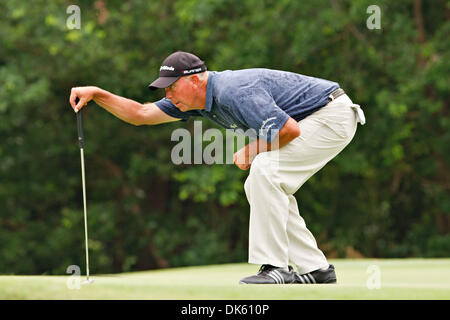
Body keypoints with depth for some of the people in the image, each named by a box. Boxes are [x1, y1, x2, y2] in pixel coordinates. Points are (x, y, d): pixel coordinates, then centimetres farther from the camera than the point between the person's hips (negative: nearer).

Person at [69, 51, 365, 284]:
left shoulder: (234, 92, -28)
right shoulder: (197, 99, 2)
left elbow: (290, 129, -30)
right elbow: (140, 114, 8)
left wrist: (251, 151, -17)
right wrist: (97, 94, 0)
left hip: (334, 116, -10)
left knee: (265, 171, -22)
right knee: (259, 187, 7)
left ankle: (275, 266, -18)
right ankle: (315, 268, 8)